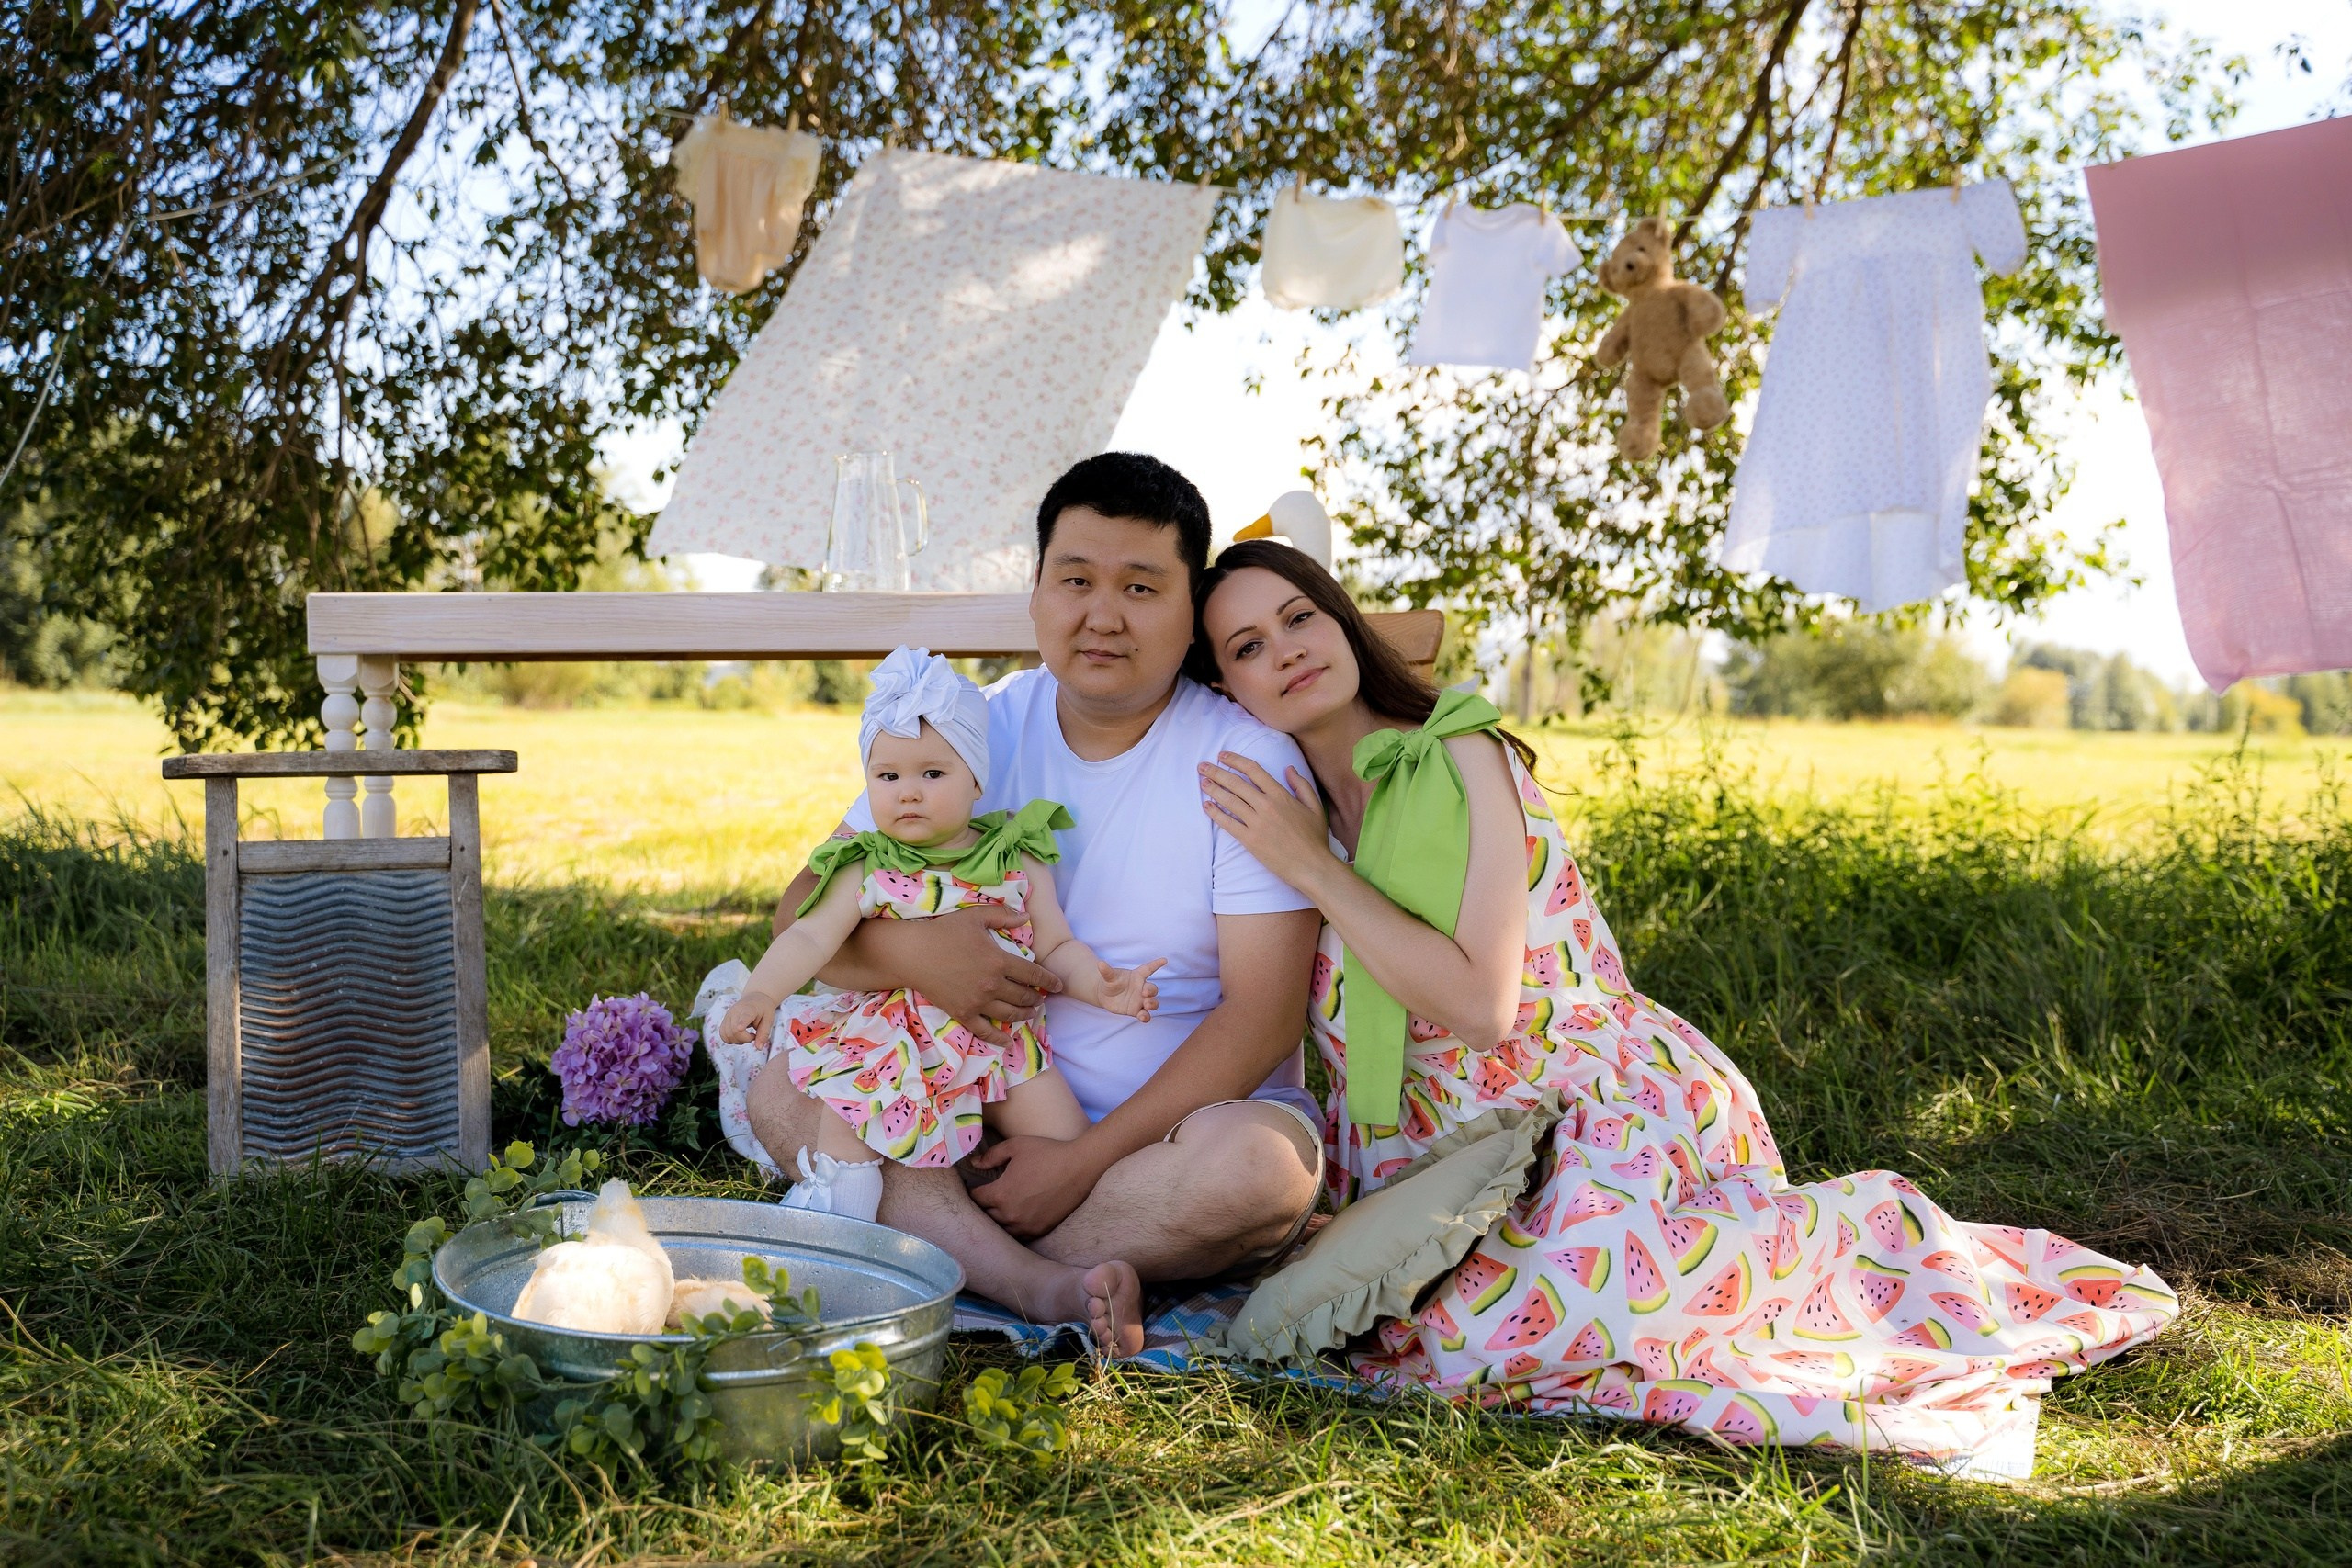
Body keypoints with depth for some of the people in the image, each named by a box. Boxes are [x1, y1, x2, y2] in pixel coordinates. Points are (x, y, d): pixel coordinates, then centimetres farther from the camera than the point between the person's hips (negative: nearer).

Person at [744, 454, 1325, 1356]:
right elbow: (803, 909, -1)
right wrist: (908, 952, -25)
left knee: (1251, 1166, -36)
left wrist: (1086, 1158, -23)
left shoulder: (1246, 761, -9)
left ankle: (938, 1229, -18)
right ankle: (1047, 1286, -31)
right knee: (782, 1090, -16)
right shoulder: (979, 730, 2)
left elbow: (1264, 1013, -15)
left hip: (1186, 1117, -3)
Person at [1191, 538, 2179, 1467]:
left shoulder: (1460, 758, -11)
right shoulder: (1278, 815, 8)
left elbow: (1481, 1003, -21)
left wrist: (1316, 869, -18)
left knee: (1493, 1333, -32)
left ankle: (1859, 1230, -7)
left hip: (1616, 1109, -8)